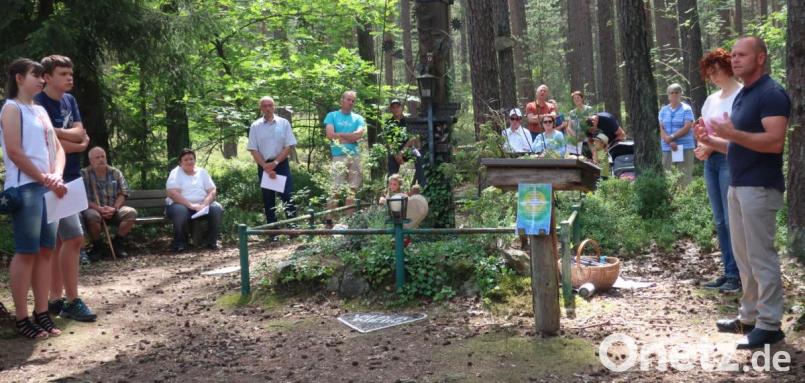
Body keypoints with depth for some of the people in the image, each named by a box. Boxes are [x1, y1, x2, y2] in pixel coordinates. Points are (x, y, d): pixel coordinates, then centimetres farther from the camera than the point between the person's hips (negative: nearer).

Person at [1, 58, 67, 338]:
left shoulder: (41, 110, 19)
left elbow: (57, 148, 15)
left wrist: (56, 177, -3)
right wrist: (45, 179, -11)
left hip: (48, 188, 7)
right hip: (24, 187, -7)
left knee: (45, 251, 6)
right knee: (26, 252, -6)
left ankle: (42, 314, 12)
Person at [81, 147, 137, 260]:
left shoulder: (115, 173, 7)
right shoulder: (84, 174, -4)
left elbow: (123, 194, 3)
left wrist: (114, 209, -15)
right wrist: (99, 209, -24)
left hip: (114, 210, 3)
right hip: (94, 209, -3)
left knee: (131, 212, -24)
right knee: (92, 216, -37)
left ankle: (117, 243, -3)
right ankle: (97, 246, -9)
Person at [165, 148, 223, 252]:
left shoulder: (202, 172, 13)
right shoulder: (175, 173, 2)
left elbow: (212, 191, 4)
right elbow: (172, 193, -14)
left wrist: (204, 205, -17)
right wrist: (191, 205, -24)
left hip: (202, 205, 3)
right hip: (182, 205, -3)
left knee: (217, 209, -24)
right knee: (180, 211, -37)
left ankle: (211, 241, -8)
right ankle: (180, 243, -18)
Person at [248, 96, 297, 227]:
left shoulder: (283, 123, 0)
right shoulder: (255, 126, 1)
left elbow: (289, 146, -3)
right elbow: (253, 150, -1)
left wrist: (275, 163, -13)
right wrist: (266, 167, -11)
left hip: (281, 164, -1)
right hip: (264, 166, 1)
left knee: (288, 196, -5)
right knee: (268, 200, 7)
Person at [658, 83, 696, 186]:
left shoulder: (687, 109, 2)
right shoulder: (663, 110, 13)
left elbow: (687, 128, -7)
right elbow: (661, 129, 5)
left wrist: (672, 137, -13)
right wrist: (670, 142, -12)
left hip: (685, 147, -4)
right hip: (667, 149, 4)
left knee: (685, 176, -8)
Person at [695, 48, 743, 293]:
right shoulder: (711, 99, 18)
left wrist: (712, 145, -14)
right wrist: (701, 147, 0)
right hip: (710, 162, 8)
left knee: (732, 220, -9)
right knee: (719, 221, 9)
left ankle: (739, 274, -4)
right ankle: (729, 272, 15)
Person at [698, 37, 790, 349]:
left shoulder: (771, 94, -12)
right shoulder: (742, 96, 17)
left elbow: (775, 141, -24)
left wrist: (732, 133, -26)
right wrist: (711, 140, 9)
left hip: (760, 187, -10)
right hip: (738, 185, 10)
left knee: (761, 257, -5)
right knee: (743, 256, 14)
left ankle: (769, 325, 2)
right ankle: (750, 316, 23)